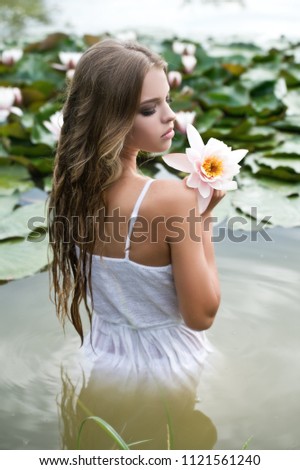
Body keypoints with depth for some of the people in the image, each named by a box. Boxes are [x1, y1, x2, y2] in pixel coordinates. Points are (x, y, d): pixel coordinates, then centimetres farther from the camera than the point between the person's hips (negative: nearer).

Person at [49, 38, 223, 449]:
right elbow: (201, 315, -22)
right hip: (166, 370, -5)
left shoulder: (75, 186, -10)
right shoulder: (172, 198, -31)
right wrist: (203, 218, -18)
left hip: (102, 362, 6)